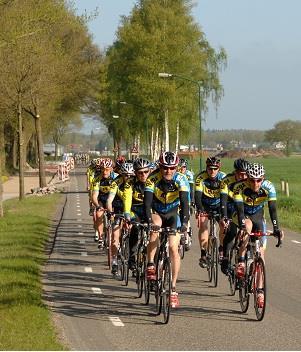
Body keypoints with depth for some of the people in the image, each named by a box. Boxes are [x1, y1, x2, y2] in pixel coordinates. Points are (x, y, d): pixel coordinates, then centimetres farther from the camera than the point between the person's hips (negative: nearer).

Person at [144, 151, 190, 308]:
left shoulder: (180, 180, -24)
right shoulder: (153, 178, -25)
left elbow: (185, 202, -34)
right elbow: (147, 201, -35)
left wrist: (184, 222, -49)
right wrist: (150, 221, -50)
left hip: (173, 214, 1)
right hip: (156, 212, -1)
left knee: (173, 249, -11)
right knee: (154, 229, -35)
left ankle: (173, 288, -4)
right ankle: (150, 265, -22)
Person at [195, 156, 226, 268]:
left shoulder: (223, 177, -21)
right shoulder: (201, 178, -24)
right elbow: (197, 195, -32)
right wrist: (199, 210, -48)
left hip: (218, 204, 1)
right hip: (204, 204, -1)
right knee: (203, 224, -22)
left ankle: (221, 249, 6)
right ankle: (203, 254, -21)